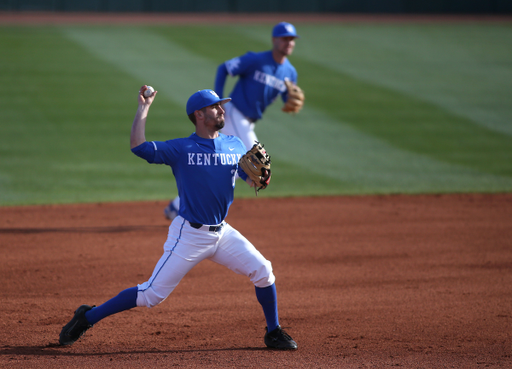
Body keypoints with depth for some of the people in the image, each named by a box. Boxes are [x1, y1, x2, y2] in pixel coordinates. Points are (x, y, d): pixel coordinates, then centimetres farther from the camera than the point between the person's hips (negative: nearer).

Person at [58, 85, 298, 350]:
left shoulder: (235, 146, 7)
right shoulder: (181, 149, -8)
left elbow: (253, 180, 3)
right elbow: (138, 146, -18)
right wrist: (143, 108, -15)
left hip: (221, 232, 5)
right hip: (189, 235, -5)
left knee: (263, 271, -5)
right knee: (152, 294, -7)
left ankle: (273, 333, 15)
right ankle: (87, 317, 6)